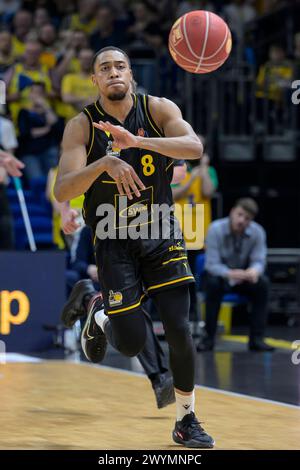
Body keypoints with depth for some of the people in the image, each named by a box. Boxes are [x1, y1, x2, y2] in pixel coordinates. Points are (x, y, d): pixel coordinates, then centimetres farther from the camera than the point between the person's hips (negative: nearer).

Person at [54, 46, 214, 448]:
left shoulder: (158, 110, -8)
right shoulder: (82, 126, -11)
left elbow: (194, 147, -26)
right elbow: (62, 192, -22)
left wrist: (137, 141, -40)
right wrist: (105, 162, -39)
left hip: (161, 233, 2)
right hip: (113, 240, -1)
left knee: (180, 330, -5)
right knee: (131, 344, -5)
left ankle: (186, 422, 12)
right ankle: (99, 315, 30)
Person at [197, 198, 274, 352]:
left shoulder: (257, 232, -13)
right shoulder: (216, 229, -21)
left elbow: (259, 261, -15)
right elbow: (212, 264, -24)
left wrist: (254, 270, -42)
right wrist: (230, 274, -45)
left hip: (244, 276, 2)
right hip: (219, 274, -2)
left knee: (262, 283, -27)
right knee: (213, 283, -36)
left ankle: (256, 338, -23)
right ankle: (209, 337, -26)